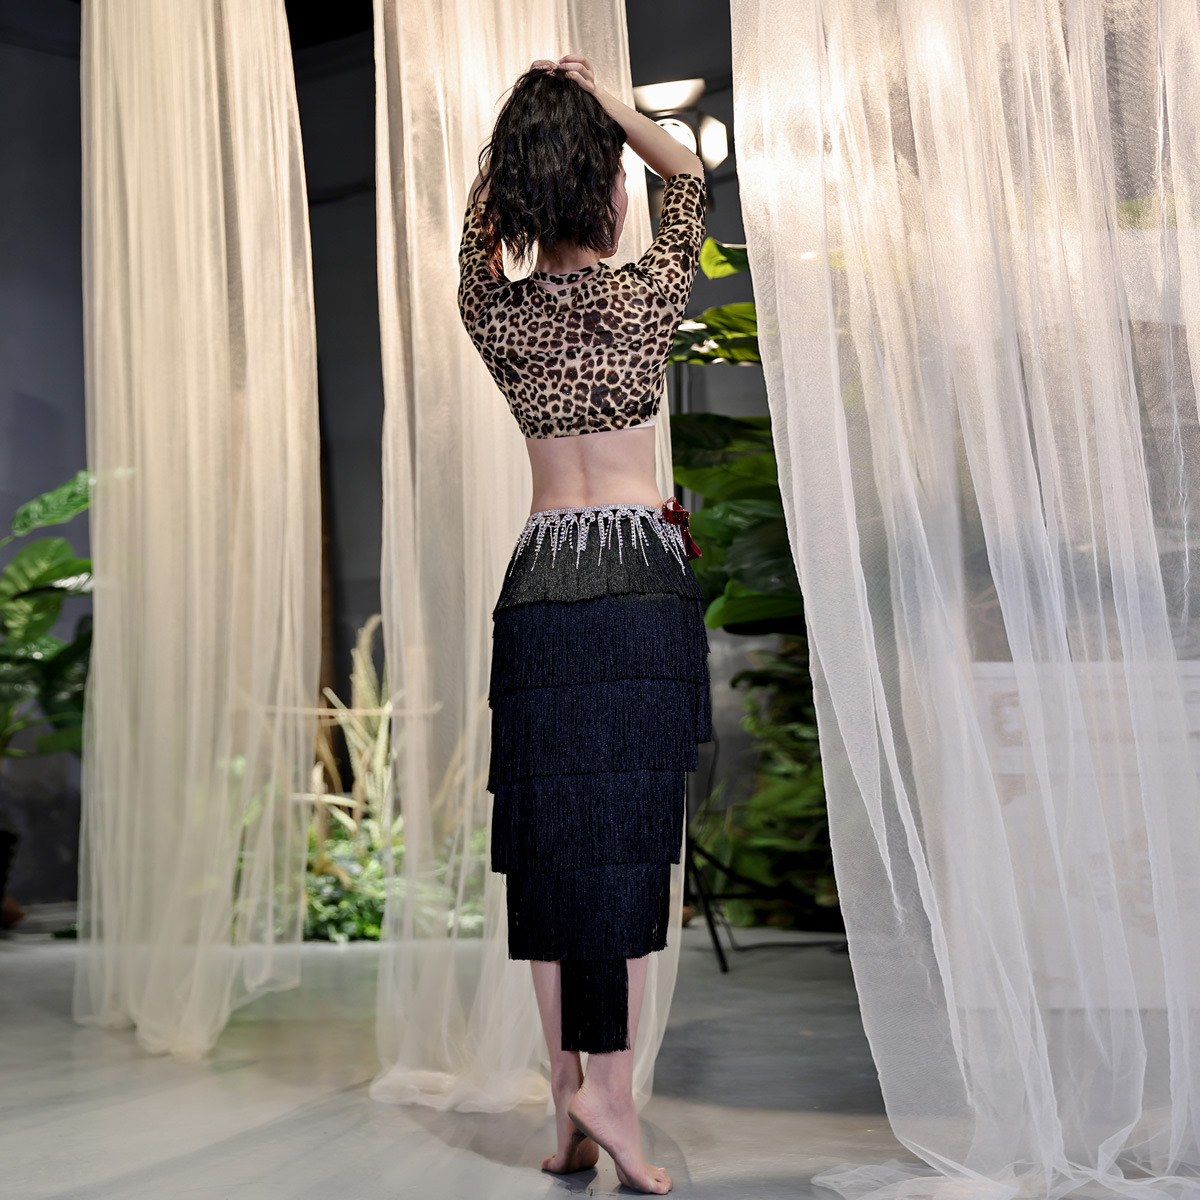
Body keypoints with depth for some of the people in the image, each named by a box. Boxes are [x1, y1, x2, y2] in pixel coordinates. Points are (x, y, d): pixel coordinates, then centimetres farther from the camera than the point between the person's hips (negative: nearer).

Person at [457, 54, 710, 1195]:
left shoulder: (495, 315, 6)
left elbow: (477, 224, 29)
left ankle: (566, 1101, 11)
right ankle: (609, 1087, -6)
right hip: (637, 568, -3)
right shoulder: (645, 297, -2)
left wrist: (520, 113, 30)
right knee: (624, 831, -3)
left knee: (550, 840, 5)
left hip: (537, 579, 4)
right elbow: (688, 172, 18)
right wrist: (601, 98, 23)